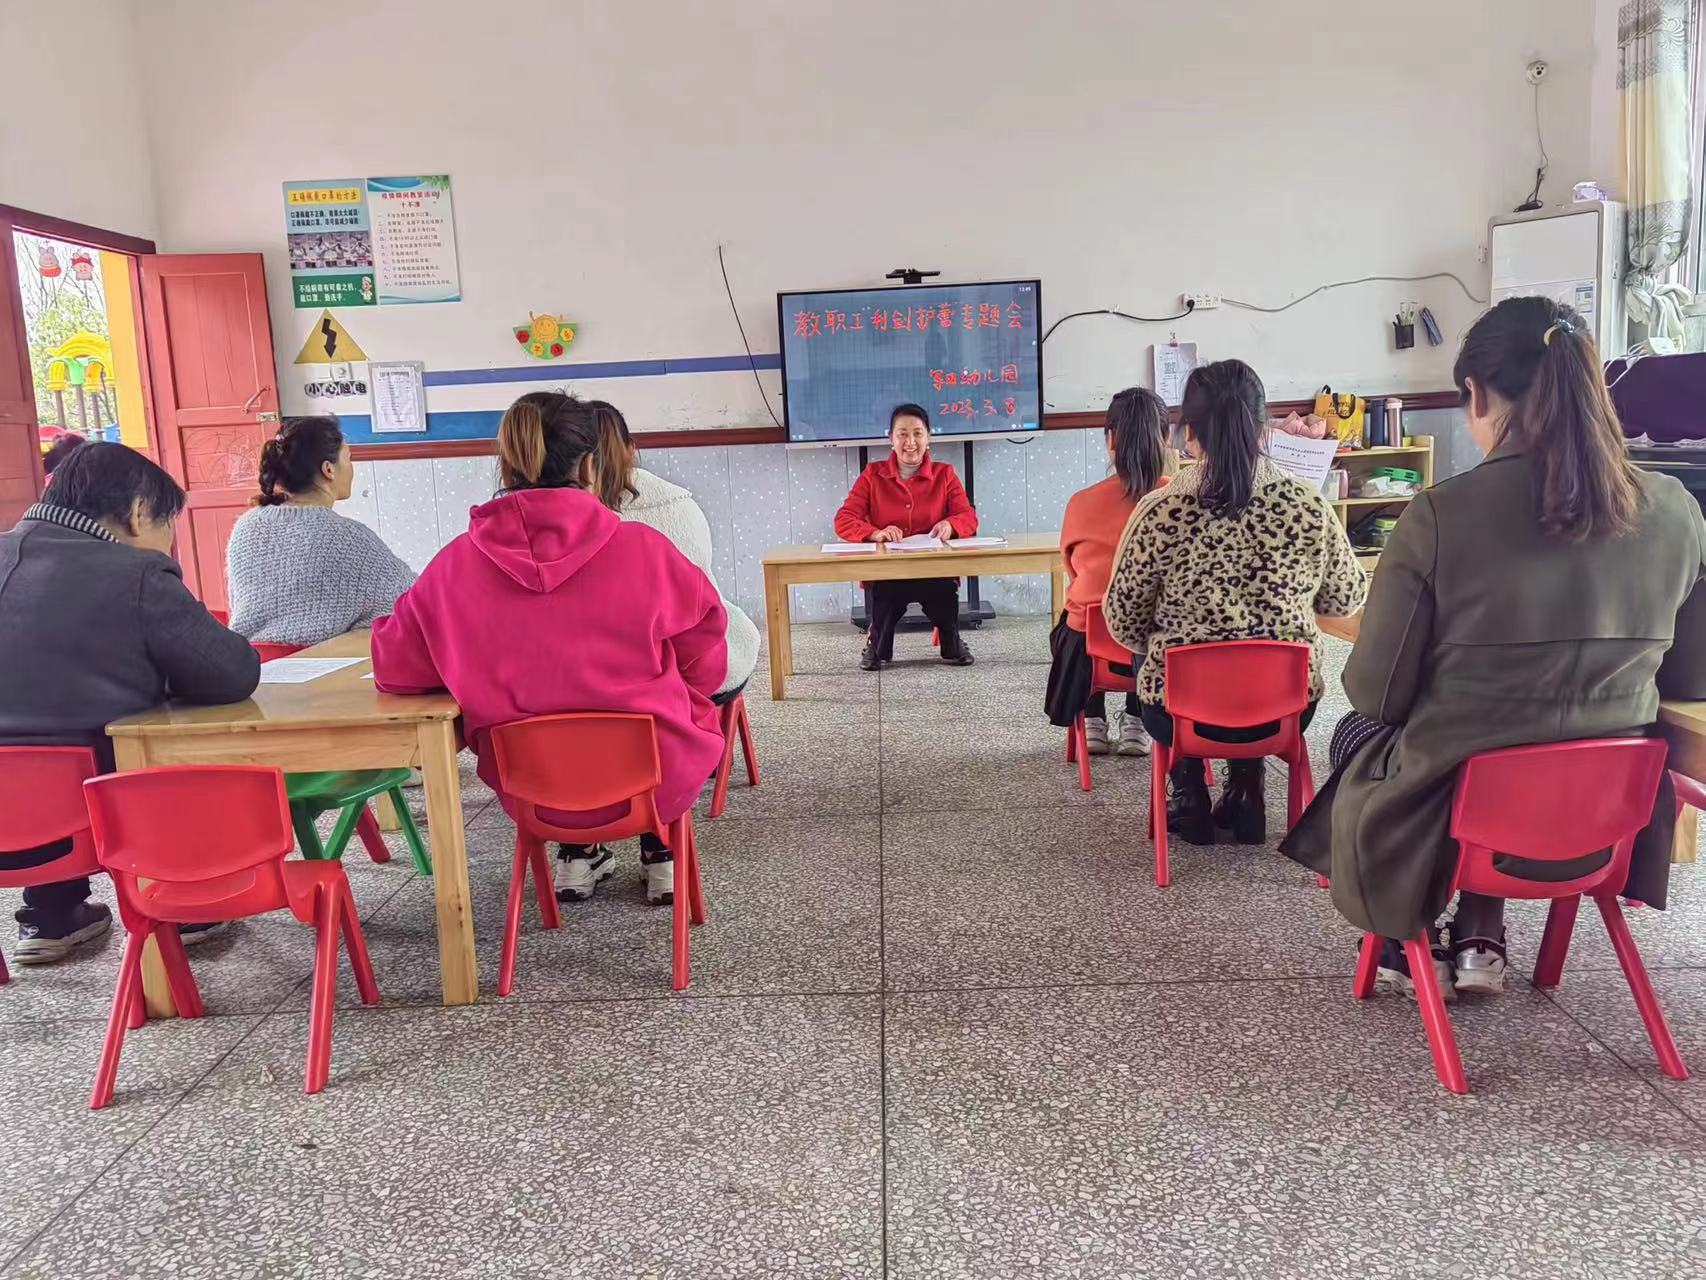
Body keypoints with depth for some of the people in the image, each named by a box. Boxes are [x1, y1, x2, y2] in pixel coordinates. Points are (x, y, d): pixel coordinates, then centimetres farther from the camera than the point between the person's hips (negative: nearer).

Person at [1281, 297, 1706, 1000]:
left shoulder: (1439, 516, -21)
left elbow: (1374, 692, -13)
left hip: (1455, 820, -4)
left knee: (1356, 732, 29)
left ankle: (1412, 945, 38)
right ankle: (1480, 941, 35)